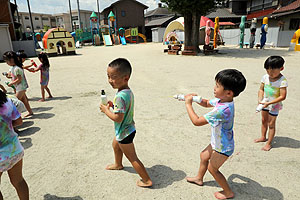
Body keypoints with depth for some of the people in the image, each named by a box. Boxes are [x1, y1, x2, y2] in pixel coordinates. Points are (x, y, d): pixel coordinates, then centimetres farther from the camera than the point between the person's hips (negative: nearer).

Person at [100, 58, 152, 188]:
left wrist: (106, 110, -17)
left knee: (132, 158, 4)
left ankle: (147, 181, 18)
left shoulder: (121, 96, -32)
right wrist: (113, 105, 0)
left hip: (124, 133, -10)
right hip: (127, 129, 10)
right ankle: (118, 164, 59)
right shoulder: (128, 91, -2)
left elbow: (117, 118, -31)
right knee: (115, 144, 33)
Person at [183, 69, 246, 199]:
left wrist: (188, 104, -24)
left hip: (223, 147, -9)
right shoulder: (221, 100, -10)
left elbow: (197, 121, -34)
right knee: (204, 156, 25)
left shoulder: (223, 110, -40)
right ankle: (199, 178, 50)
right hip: (218, 142, 9)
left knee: (212, 168, 12)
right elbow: (207, 103, 12)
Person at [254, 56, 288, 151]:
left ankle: (268, 143, 19)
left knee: (271, 124, 5)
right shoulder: (265, 77, -8)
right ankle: (263, 137, 40)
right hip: (265, 103, 5)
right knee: (264, 121, 20)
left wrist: (269, 103, -28)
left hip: (274, 105, -5)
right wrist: (260, 99, -14)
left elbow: (282, 96, -24)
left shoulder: (282, 81, -23)